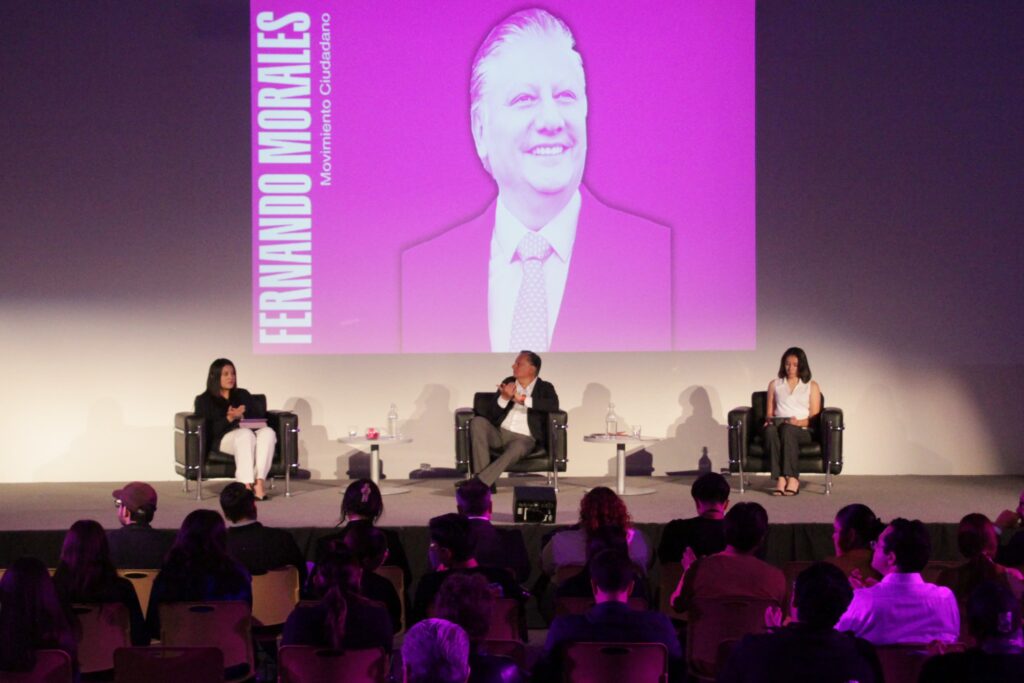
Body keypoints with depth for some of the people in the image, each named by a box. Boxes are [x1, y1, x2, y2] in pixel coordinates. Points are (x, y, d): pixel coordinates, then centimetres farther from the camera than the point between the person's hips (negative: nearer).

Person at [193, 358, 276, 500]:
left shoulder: (243, 395, 26)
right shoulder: (204, 400, 12)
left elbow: (261, 415, 13)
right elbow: (207, 430, -2)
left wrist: (243, 416, -7)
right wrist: (229, 419, -15)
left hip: (250, 433, 4)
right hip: (222, 440, -4)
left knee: (268, 432, -32)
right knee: (245, 434, -38)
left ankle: (259, 481, -46)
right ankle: (246, 484, -50)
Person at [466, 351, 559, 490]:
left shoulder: (544, 388, 7)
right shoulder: (508, 383, 15)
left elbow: (553, 405, -16)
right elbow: (491, 414, 9)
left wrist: (522, 399, -19)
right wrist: (504, 398, -11)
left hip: (523, 438, -4)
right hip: (499, 433, 4)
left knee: (516, 449, -38)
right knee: (478, 421, -25)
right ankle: (486, 483, -31)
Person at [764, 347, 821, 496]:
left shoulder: (811, 386, 17)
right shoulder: (774, 384, 24)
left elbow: (814, 416, 7)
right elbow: (769, 412, 20)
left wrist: (799, 422, -12)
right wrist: (769, 420, -3)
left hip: (802, 430, -2)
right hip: (778, 425, 2)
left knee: (788, 429, -39)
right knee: (770, 430, -37)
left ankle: (792, 478, -44)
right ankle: (780, 478, -45)